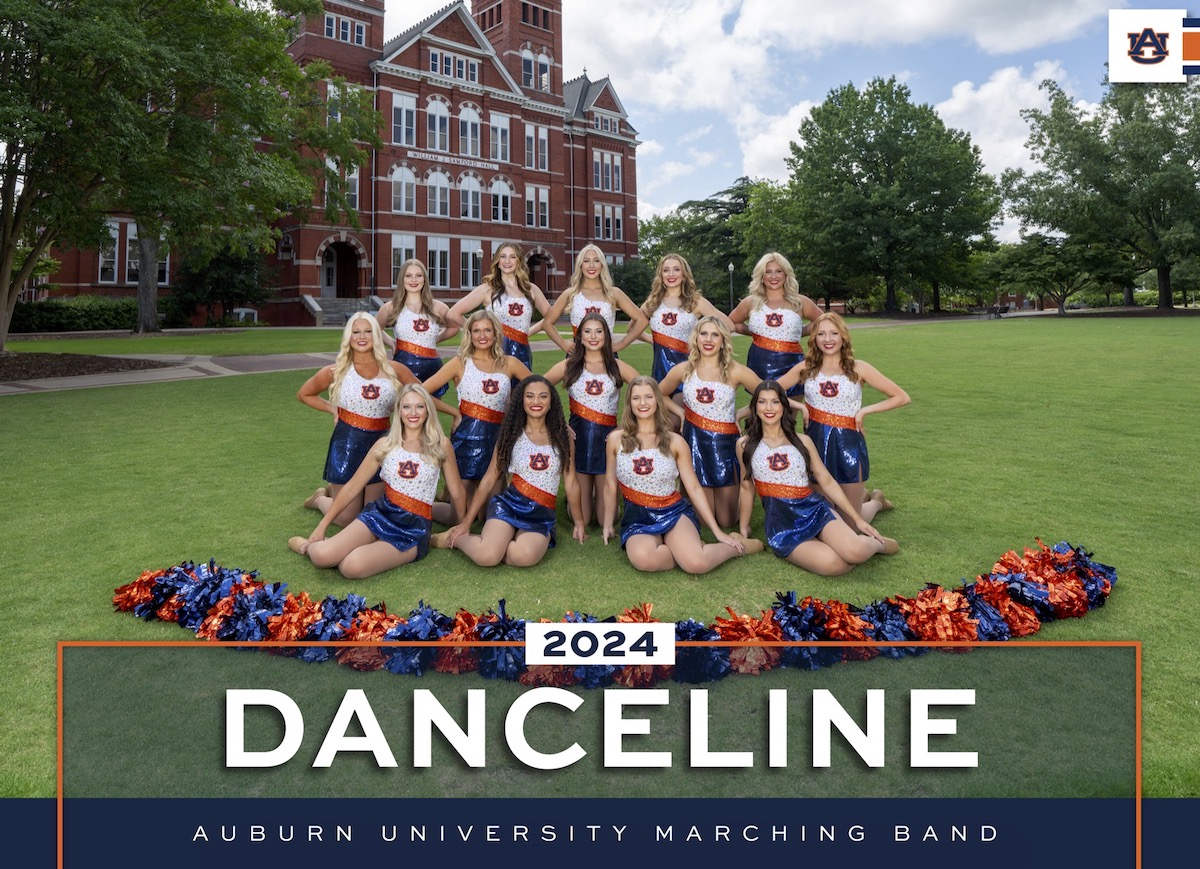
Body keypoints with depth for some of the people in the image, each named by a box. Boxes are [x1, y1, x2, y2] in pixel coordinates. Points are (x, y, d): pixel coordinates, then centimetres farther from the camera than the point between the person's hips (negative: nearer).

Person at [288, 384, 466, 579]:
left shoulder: (441, 445, -3)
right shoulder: (385, 445, 4)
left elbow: (457, 492, 7)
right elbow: (352, 487, 8)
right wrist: (321, 526, 7)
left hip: (415, 528, -2)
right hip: (380, 514, 3)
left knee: (352, 567, -29)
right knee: (323, 556, -22)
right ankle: (309, 545, 12)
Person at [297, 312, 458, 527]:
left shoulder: (394, 370, 0)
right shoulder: (336, 372, -2)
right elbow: (304, 394, 13)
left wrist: (456, 411, 1)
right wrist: (332, 408, 1)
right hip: (346, 446, -2)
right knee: (347, 519, 2)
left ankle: (335, 493, 41)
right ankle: (321, 498, 35)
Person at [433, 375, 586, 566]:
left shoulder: (561, 437, 7)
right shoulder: (511, 435, 6)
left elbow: (571, 484, 12)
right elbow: (488, 480, 6)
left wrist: (579, 522, 15)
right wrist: (466, 523, 4)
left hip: (542, 516, 1)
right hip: (509, 504, 0)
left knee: (525, 556, -35)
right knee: (487, 556, -31)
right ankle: (457, 538, 2)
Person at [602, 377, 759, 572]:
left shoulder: (675, 442, 2)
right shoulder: (616, 439, 2)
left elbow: (694, 488, 5)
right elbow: (610, 485, 13)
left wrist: (718, 532, 2)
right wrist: (607, 525, 19)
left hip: (674, 513, 0)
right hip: (637, 518, 0)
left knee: (696, 563, -30)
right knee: (643, 559, -37)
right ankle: (685, 549, -7)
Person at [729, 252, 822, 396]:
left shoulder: (800, 302, 5)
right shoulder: (751, 302, 7)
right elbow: (731, 322, 21)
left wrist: (801, 332, 6)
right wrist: (753, 332, 9)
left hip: (791, 368, -1)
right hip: (759, 368, 1)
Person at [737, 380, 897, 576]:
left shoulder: (802, 441, 8)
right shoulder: (745, 444, 4)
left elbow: (827, 481, 10)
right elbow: (747, 488, 12)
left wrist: (858, 519, 7)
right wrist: (743, 529, 17)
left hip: (814, 510, 2)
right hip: (781, 525, -2)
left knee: (855, 552, -27)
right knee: (831, 564, -29)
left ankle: (875, 543, 9)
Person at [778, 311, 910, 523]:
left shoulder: (858, 369, -3)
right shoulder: (806, 368, 1)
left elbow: (902, 397, -1)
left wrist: (865, 410, -10)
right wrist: (799, 406, -9)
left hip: (848, 444, -2)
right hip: (815, 444, 2)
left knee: (851, 524, 4)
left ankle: (875, 501, 39)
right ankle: (860, 496, 42)